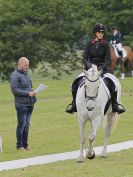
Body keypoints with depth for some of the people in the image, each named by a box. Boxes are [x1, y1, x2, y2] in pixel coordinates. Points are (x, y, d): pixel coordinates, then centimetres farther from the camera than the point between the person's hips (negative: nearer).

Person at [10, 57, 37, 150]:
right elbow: (14, 90, -15)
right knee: (21, 124, -5)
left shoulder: (26, 74, 17)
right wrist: (28, 93, -18)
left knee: (27, 125, 9)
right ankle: (19, 145, 1)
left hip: (29, 104, 7)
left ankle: (25, 144, 15)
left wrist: (33, 94, 6)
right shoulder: (15, 75, -8)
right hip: (21, 104, -7)